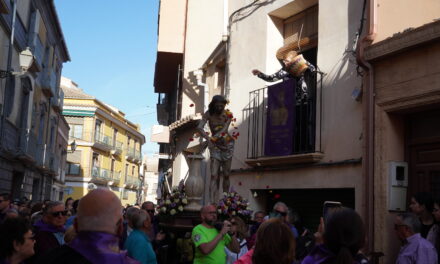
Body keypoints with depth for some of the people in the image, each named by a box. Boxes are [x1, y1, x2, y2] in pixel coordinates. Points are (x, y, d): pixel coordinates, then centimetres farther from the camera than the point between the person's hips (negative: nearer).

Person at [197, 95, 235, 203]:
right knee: (214, 176, -11)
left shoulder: (227, 115, -5)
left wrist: (213, 138, -34)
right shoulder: (208, 114, -7)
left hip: (227, 144, 1)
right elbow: (199, 128, -21)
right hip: (215, 146, -1)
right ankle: (212, 202, -17)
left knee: (226, 175, 5)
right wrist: (209, 140, -34)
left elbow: (224, 130, -19)